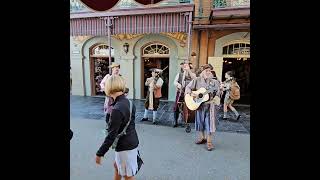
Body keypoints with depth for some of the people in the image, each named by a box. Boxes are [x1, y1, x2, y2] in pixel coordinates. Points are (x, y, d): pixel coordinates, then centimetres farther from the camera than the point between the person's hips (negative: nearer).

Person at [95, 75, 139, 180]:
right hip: (131, 142, 8)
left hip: (126, 147, -8)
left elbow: (111, 136, -23)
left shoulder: (117, 109, -27)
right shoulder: (128, 102, -2)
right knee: (116, 165, 30)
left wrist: (99, 153, -13)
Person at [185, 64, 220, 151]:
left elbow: (217, 93, 0)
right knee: (200, 121, 13)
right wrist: (191, 93, -18)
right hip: (199, 104, 1)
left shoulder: (214, 81, 1)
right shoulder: (197, 80, 1)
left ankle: (209, 142, 11)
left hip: (209, 104, -1)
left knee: (209, 122, -1)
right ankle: (202, 138, 33)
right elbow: (188, 87, -1)